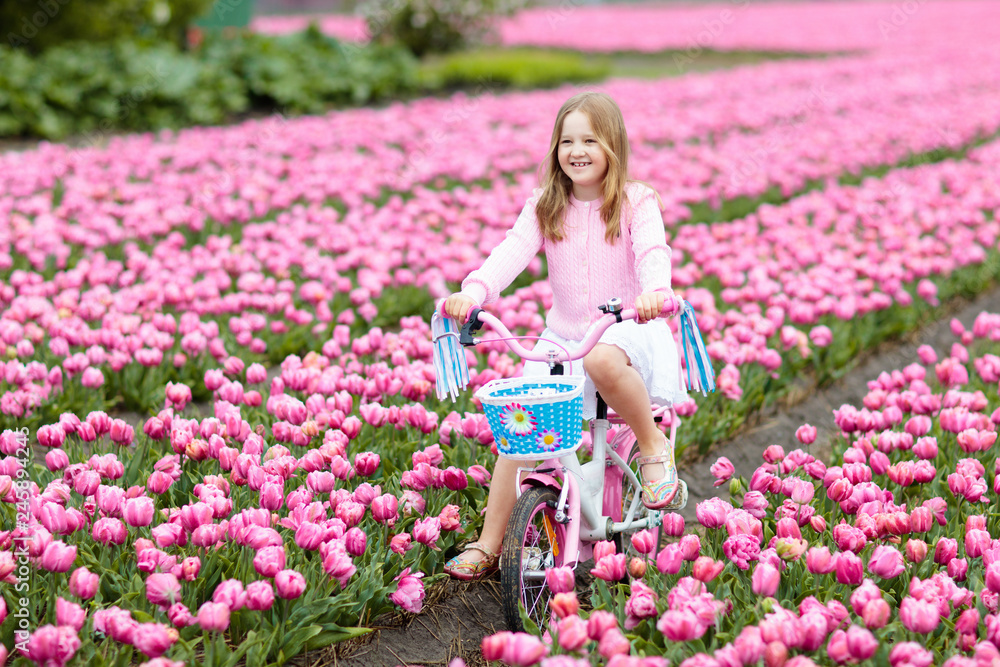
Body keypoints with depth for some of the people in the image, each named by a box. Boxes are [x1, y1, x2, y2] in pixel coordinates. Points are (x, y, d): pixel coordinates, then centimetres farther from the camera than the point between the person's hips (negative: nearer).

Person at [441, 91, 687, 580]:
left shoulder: (636, 202, -3)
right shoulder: (545, 206, 5)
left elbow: (653, 252, -21)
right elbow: (513, 251, -10)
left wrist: (653, 292, -45)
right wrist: (473, 291, -31)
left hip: (626, 329, -4)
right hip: (562, 337, 4)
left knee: (602, 360, -40)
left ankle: (653, 445, -14)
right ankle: (488, 544, -1)